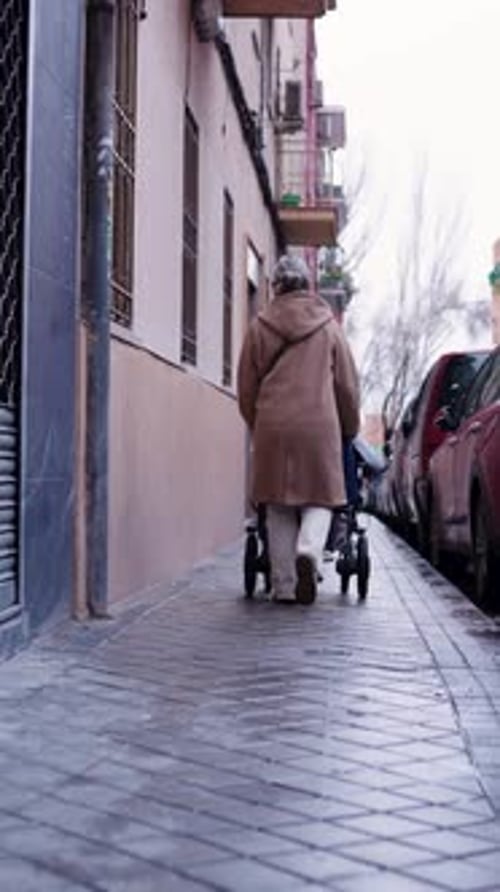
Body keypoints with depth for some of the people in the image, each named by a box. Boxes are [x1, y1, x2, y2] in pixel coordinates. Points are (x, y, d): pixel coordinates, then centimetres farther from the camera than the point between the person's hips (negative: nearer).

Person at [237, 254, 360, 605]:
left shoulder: (260, 326, 7)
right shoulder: (328, 326, 7)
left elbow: (246, 388, 11)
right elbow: (348, 385, 10)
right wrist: (350, 428, 23)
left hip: (273, 426, 1)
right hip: (319, 425, -1)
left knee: (279, 509, 7)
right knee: (320, 498, 7)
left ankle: (284, 585, 5)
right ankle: (309, 551, -22)